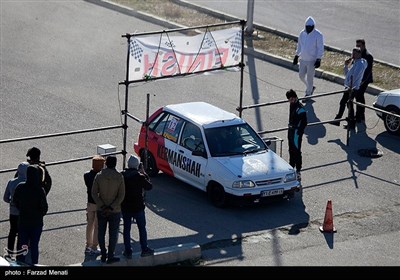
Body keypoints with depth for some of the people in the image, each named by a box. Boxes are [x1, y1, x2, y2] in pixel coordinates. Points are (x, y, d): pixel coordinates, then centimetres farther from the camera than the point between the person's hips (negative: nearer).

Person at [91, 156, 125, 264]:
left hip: (101, 210, 2)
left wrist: (102, 206, -9)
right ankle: (110, 257, 11)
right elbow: (121, 195, -14)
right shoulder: (119, 177, -11)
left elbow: (94, 193, -9)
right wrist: (111, 208, -13)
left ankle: (103, 255, 21)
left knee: (101, 233, 14)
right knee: (113, 235, 8)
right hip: (115, 211, -2)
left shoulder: (99, 176, -7)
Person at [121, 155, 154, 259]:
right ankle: (144, 249, 19)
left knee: (126, 228, 10)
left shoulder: (122, 175, -6)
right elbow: (149, 186, -4)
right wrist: (144, 173, -1)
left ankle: (128, 251, 12)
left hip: (125, 207, 3)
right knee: (142, 228, 12)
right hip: (138, 207, -3)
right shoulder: (139, 176, -16)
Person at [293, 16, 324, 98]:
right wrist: (296, 56, 14)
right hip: (303, 59, 6)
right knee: (301, 76, 13)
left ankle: (308, 94, 15)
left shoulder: (318, 35, -13)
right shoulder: (302, 33, 3)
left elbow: (320, 48, -11)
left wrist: (318, 60, -16)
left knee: (309, 77, 1)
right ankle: (310, 87, 36)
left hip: (312, 60, -6)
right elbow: (299, 45, 15)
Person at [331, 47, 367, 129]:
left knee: (350, 105, -4)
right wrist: (346, 65, 6)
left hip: (353, 88, -10)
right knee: (342, 103, 14)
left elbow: (355, 77, -22)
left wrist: (350, 87, -23)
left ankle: (352, 124, 3)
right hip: (348, 87, 10)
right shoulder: (353, 62, 15)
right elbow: (347, 74, 20)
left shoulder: (360, 64, -15)